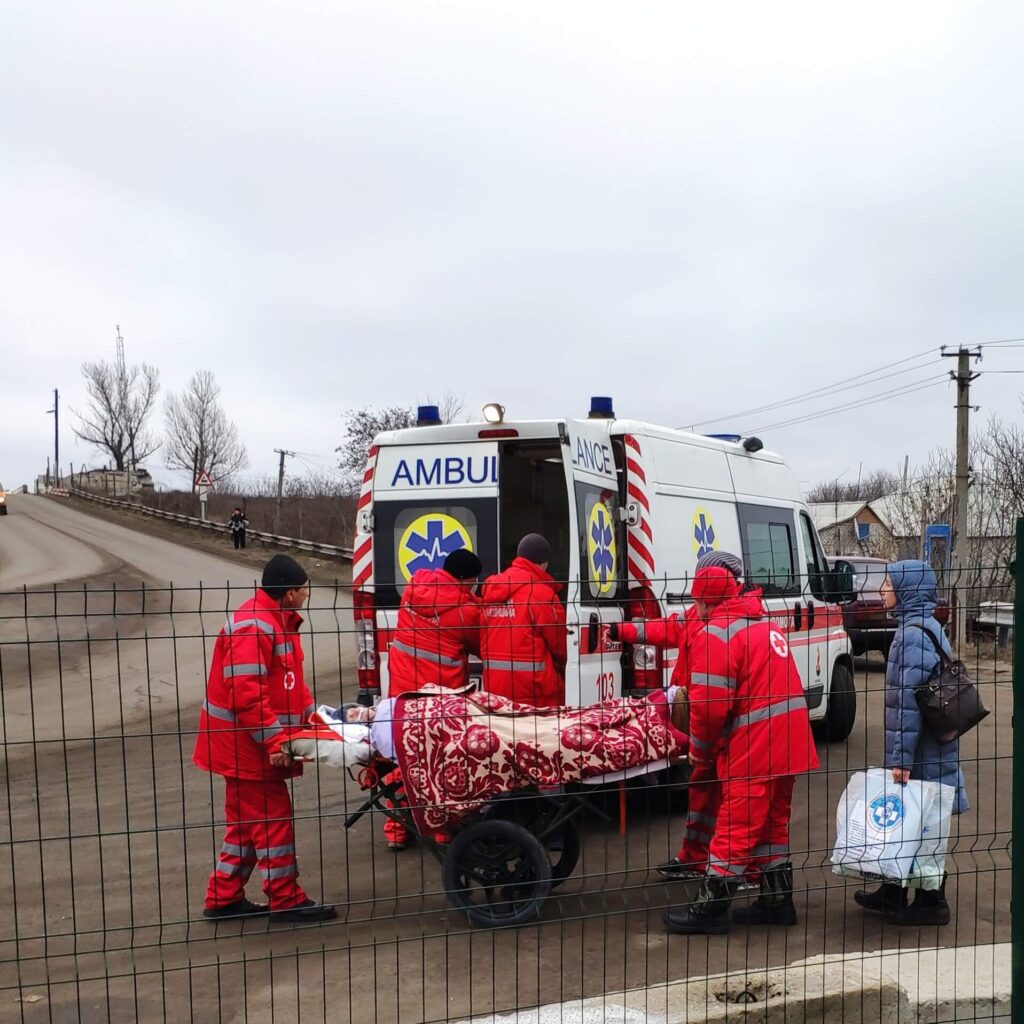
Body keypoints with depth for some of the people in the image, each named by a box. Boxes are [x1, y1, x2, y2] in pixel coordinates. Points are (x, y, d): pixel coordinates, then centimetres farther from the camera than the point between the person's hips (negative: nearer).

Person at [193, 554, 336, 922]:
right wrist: (273, 739, -28)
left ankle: (223, 899, 26)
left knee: (246, 820, 16)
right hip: (246, 743, -11)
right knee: (274, 817, -2)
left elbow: (289, 682, 18)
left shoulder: (278, 620, 12)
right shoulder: (254, 627, -22)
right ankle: (287, 901, 8)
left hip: (253, 743, 11)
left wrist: (311, 714, 8)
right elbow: (245, 693, -28)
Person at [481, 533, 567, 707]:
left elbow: (486, 640, 12)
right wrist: (562, 668, 15)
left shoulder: (491, 589, 9)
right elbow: (560, 643, -3)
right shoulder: (541, 592, -10)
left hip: (495, 686, 7)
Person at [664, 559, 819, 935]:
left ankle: (710, 909, 8)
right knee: (772, 822, 18)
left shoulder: (715, 634, -13)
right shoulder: (764, 624, 16)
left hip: (752, 748, -9)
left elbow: (710, 704, -18)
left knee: (736, 827, -1)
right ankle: (778, 901, 26)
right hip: (786, 744, 9)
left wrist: (699, 751, -2)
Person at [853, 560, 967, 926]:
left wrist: (901, 757, -22)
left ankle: (931, 903, 13)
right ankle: (894, 893, 28)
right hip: (926, 750, 9)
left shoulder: (914, 634, -19)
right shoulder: (925, 628, 12)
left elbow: (909, 699, -23)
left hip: (921, 754, -9)